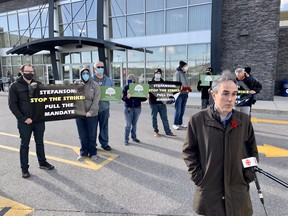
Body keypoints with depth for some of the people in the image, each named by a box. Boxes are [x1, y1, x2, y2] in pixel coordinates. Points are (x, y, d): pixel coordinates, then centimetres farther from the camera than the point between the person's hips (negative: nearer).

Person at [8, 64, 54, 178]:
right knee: (24, 144, 7)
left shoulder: (38, 84, 7)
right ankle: (24, 168, 19)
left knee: (40, 142, 15)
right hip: (24, 121, -3)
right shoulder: (15, 86, -4)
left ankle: (42, 163, 30)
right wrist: (23, 118, -15)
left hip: (39, 120, 4)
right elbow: (12, 105, -8)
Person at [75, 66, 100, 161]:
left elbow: (96, 100, -10)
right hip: (79, 114, 2)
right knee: (82, 135, 11)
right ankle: (83, 152, 27)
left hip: (91, 114, -2)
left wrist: (91, 111, -19)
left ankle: (92, 152, 23)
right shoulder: (77, 84, 4)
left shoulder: (95, 85, -3)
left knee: (92, 135, 8)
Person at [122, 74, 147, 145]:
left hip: (137, 108, 2)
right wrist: (127, 97, -30)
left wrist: (144, 97, -22)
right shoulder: (126, 87, -3)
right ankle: (126, 139, 14)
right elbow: (123, 98, -9)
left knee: (134, 124, 13)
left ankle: (134, 137, 28)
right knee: (128, 124, 2)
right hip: (128, 108, -2)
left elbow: (143, 98, 1)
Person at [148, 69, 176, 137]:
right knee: (154, 117, 7)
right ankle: (156, 131, 19)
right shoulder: (150, 83, 4)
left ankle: (168, 131, 9)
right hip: (153, 102, -1)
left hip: (162, 102, 1)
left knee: (164, 117, 4)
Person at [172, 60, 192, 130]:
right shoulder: (177, 73, -4)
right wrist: (180, 87, -26)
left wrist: (188, 89, 8)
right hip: (179, 94, -8)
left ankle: (180, 123, 19)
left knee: (182, 110, 10)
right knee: (178, 110, -6)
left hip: (185, 94, 8)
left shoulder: (185, 74, 20)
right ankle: (175, 124, 1)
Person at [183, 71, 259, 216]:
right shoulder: (198, 120, -10)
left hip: (237, 191, 2)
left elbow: (253, 151, 9)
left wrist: (248, 177, 3)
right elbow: (189, 151, -2)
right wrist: (198, 177, -6)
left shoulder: (244, 120, -2)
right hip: (208, 190, -2)